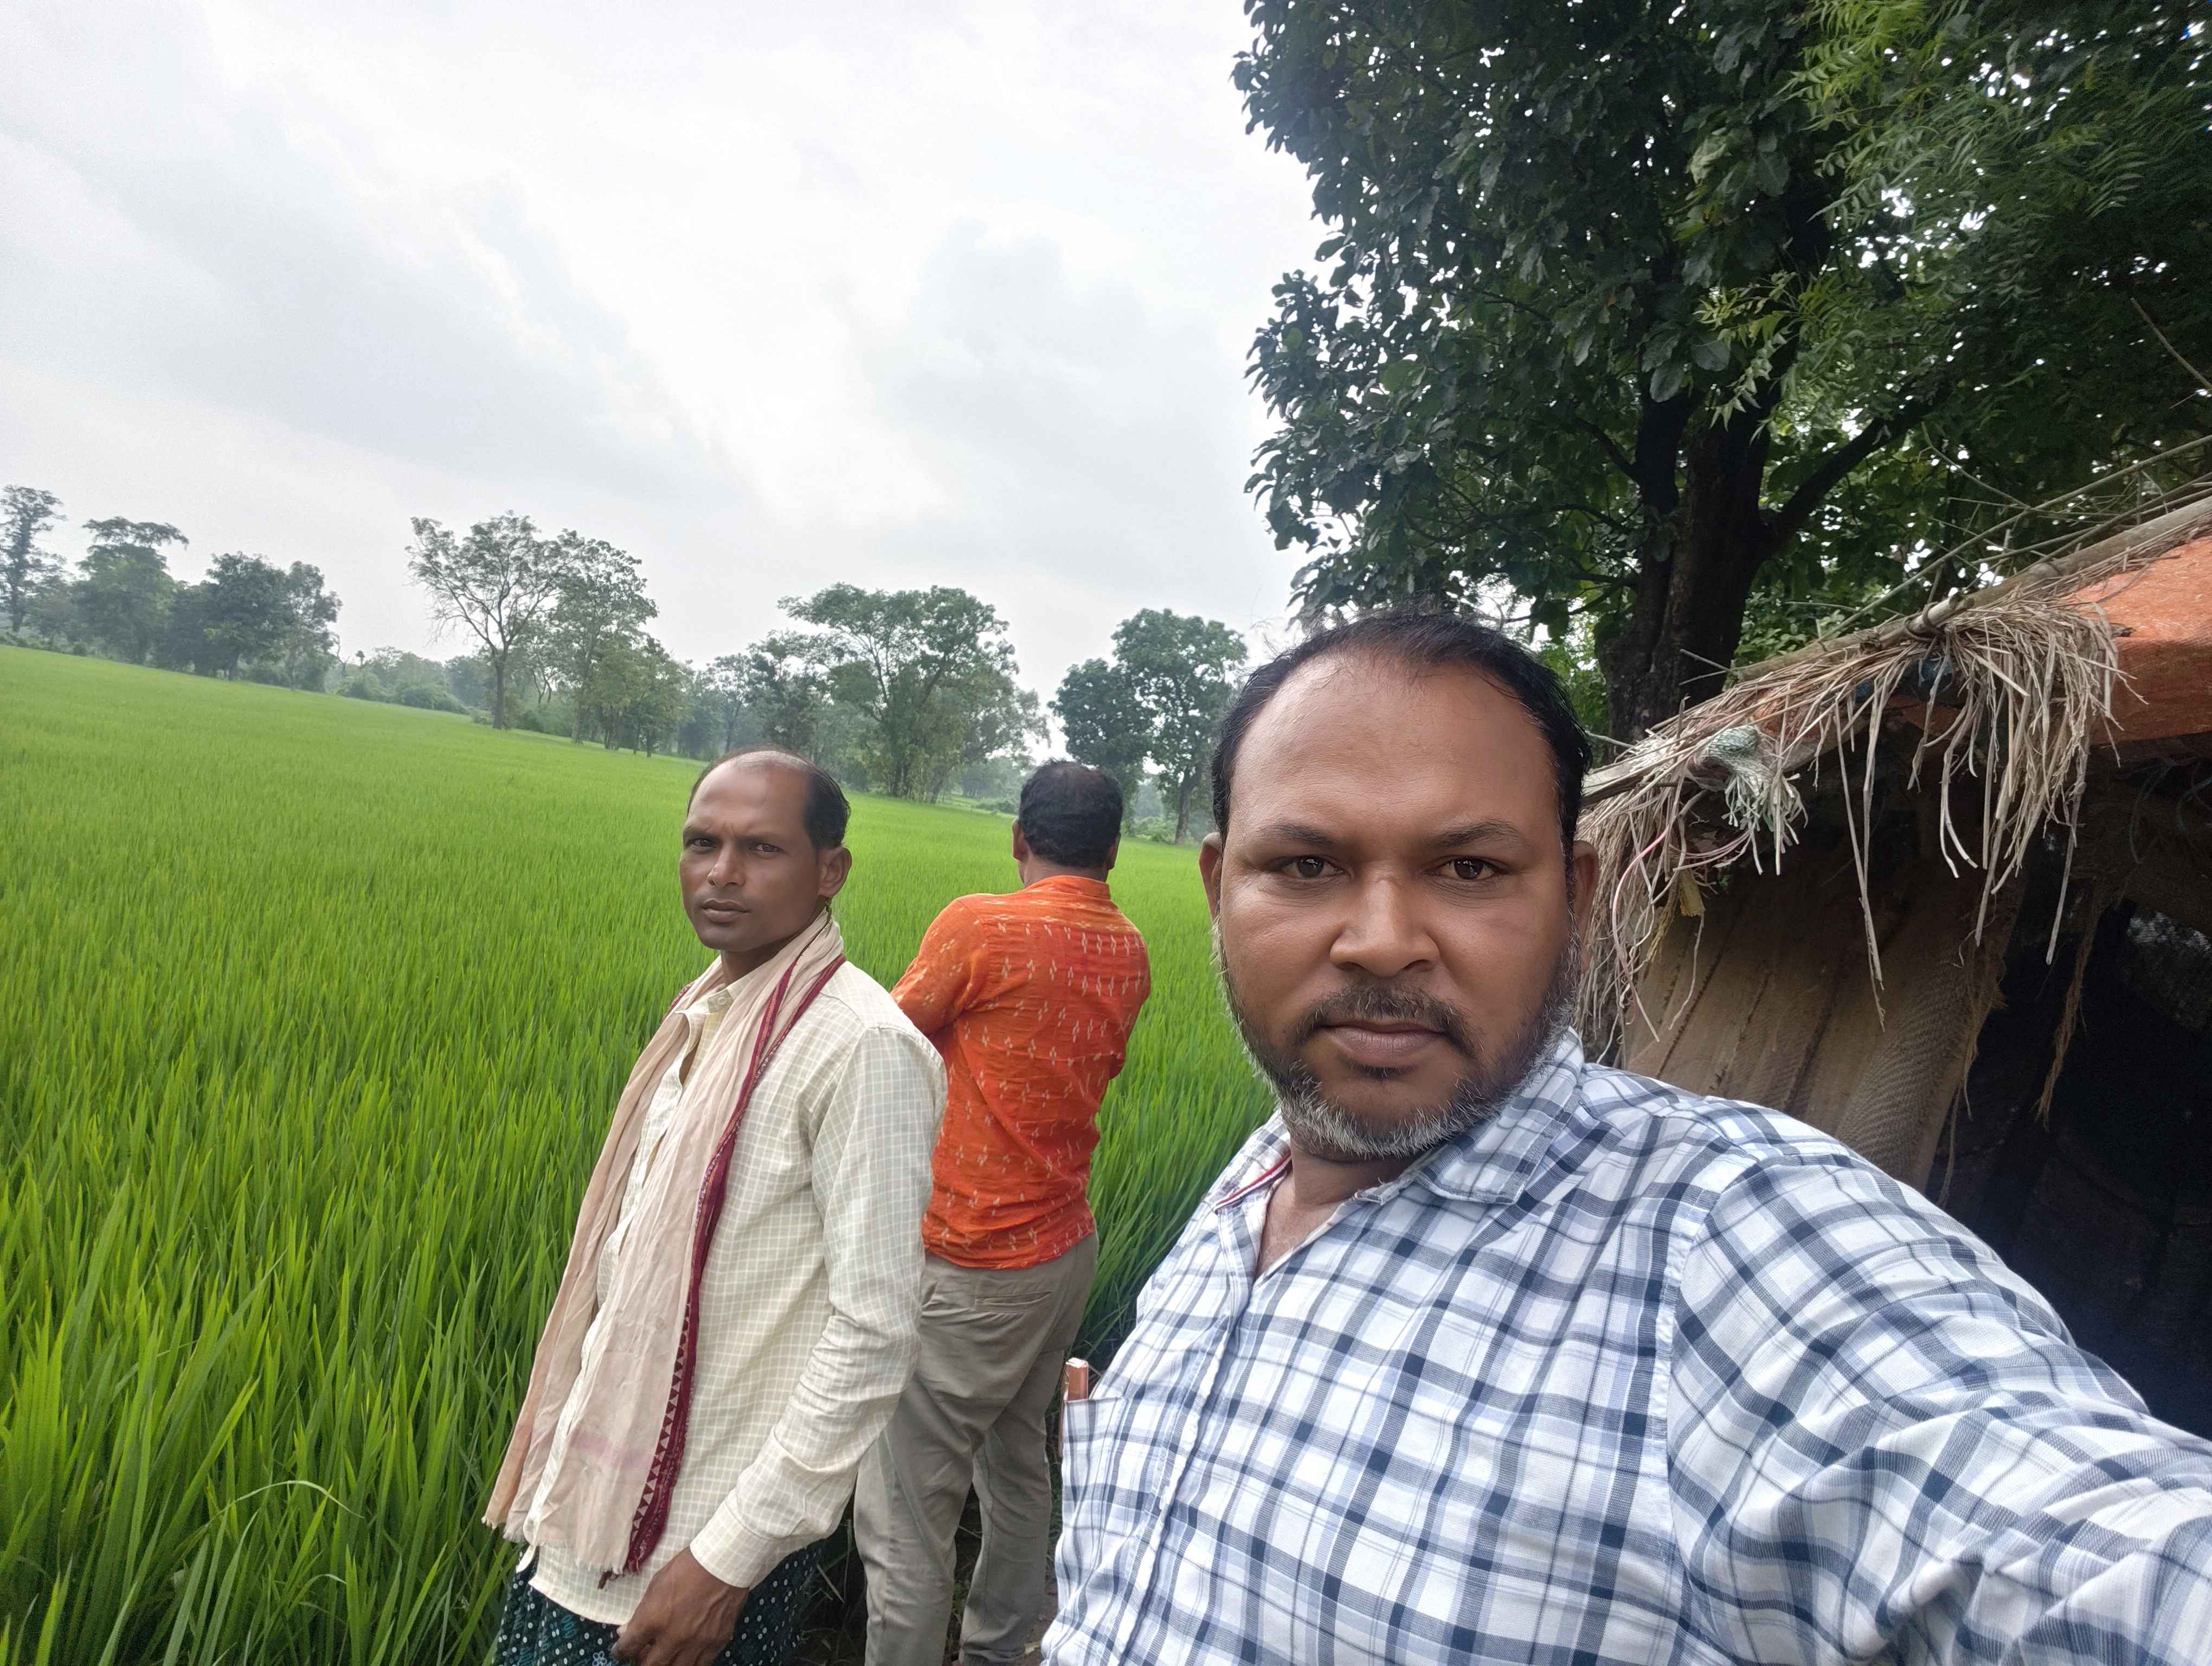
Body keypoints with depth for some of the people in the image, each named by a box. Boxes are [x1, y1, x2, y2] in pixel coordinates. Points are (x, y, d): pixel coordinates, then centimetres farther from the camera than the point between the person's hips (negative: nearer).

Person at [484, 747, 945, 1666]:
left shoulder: (858, 1044, -22)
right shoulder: (709, 1011, 3)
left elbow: (875, 1333, -22)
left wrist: (729, 1559, -19)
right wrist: (566, 1480, 15)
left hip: (704, 1540, -7)